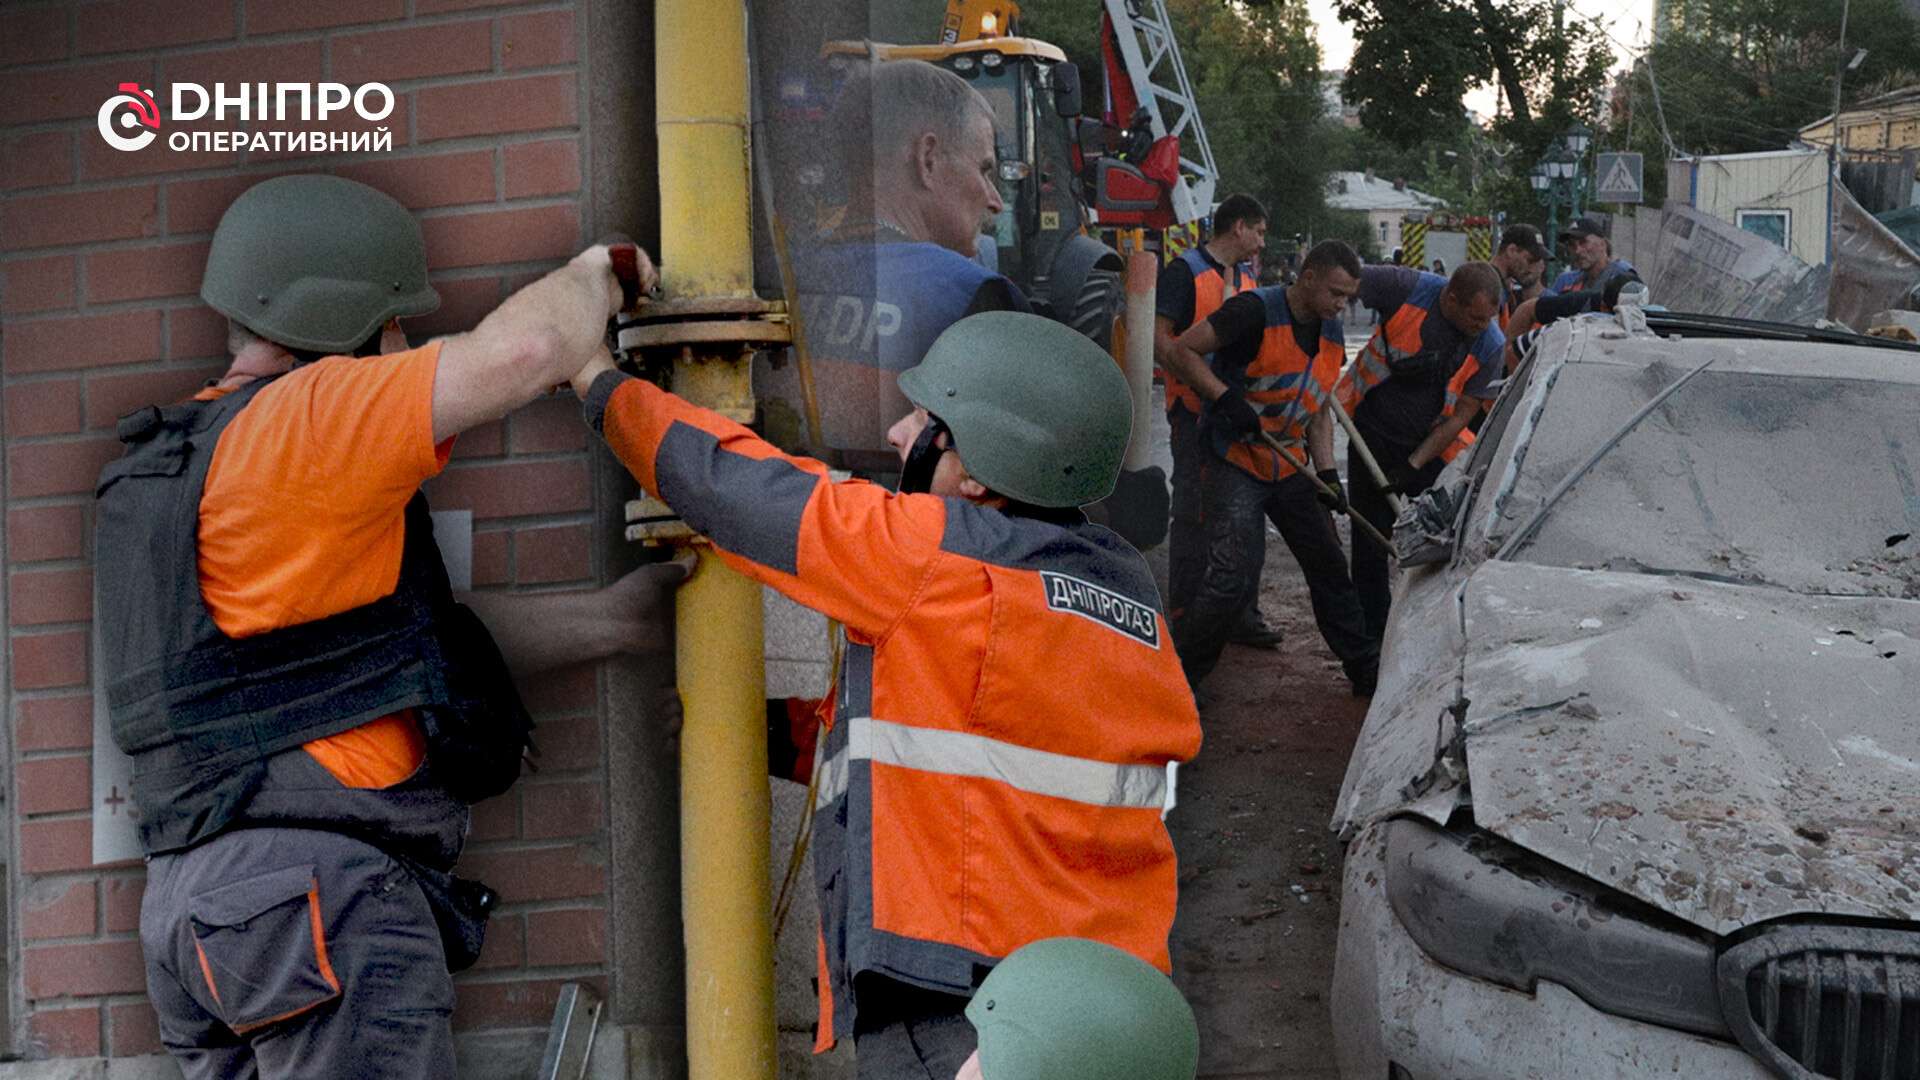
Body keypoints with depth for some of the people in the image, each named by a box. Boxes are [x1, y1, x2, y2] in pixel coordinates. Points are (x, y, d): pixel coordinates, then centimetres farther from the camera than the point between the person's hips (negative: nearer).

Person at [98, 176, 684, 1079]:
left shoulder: (169, 467, 21)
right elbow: (527, 349, -20)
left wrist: (614, 620, 17)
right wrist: (590, 277, 4)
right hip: (318, 881, -10)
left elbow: (421, 632, 19)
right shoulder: (301, 424, -10)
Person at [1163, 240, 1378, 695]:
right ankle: (1173, 673, -1)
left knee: (1329, 567, 13)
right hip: (1236, 464, -7)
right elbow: (1183, 350, -16)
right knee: (1233, 577, -17)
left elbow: (1319, 411, 15)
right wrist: (1225, 398, -25)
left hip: (1289, 469, 7)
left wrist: (1327, 472, 3)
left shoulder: (1332, 334, 8)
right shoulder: (1256, 311, -16)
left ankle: (1367, 671, 26)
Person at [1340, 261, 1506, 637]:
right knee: (1370, 542, 5)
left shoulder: (1490, 344, -13)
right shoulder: (1409, 289, -18)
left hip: (1430, 448, 1)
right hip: (1372, 433, -1)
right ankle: (1373, 635, 16)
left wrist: (1414, 465, -16)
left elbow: (1463, 413, -10)